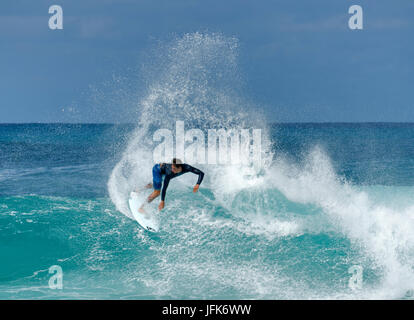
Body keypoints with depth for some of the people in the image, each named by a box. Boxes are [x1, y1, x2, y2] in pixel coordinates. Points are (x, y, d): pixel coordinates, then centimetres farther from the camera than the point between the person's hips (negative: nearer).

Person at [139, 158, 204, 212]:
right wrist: (162, 201, -39)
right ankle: (142, 207, 4)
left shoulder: (186, 168, -36)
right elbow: (164, 187, -40)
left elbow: (201, 173, -35)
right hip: (157, 169, -6)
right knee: (157, 192, -8)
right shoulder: (170, 172, -45)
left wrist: (197, 185, -49)